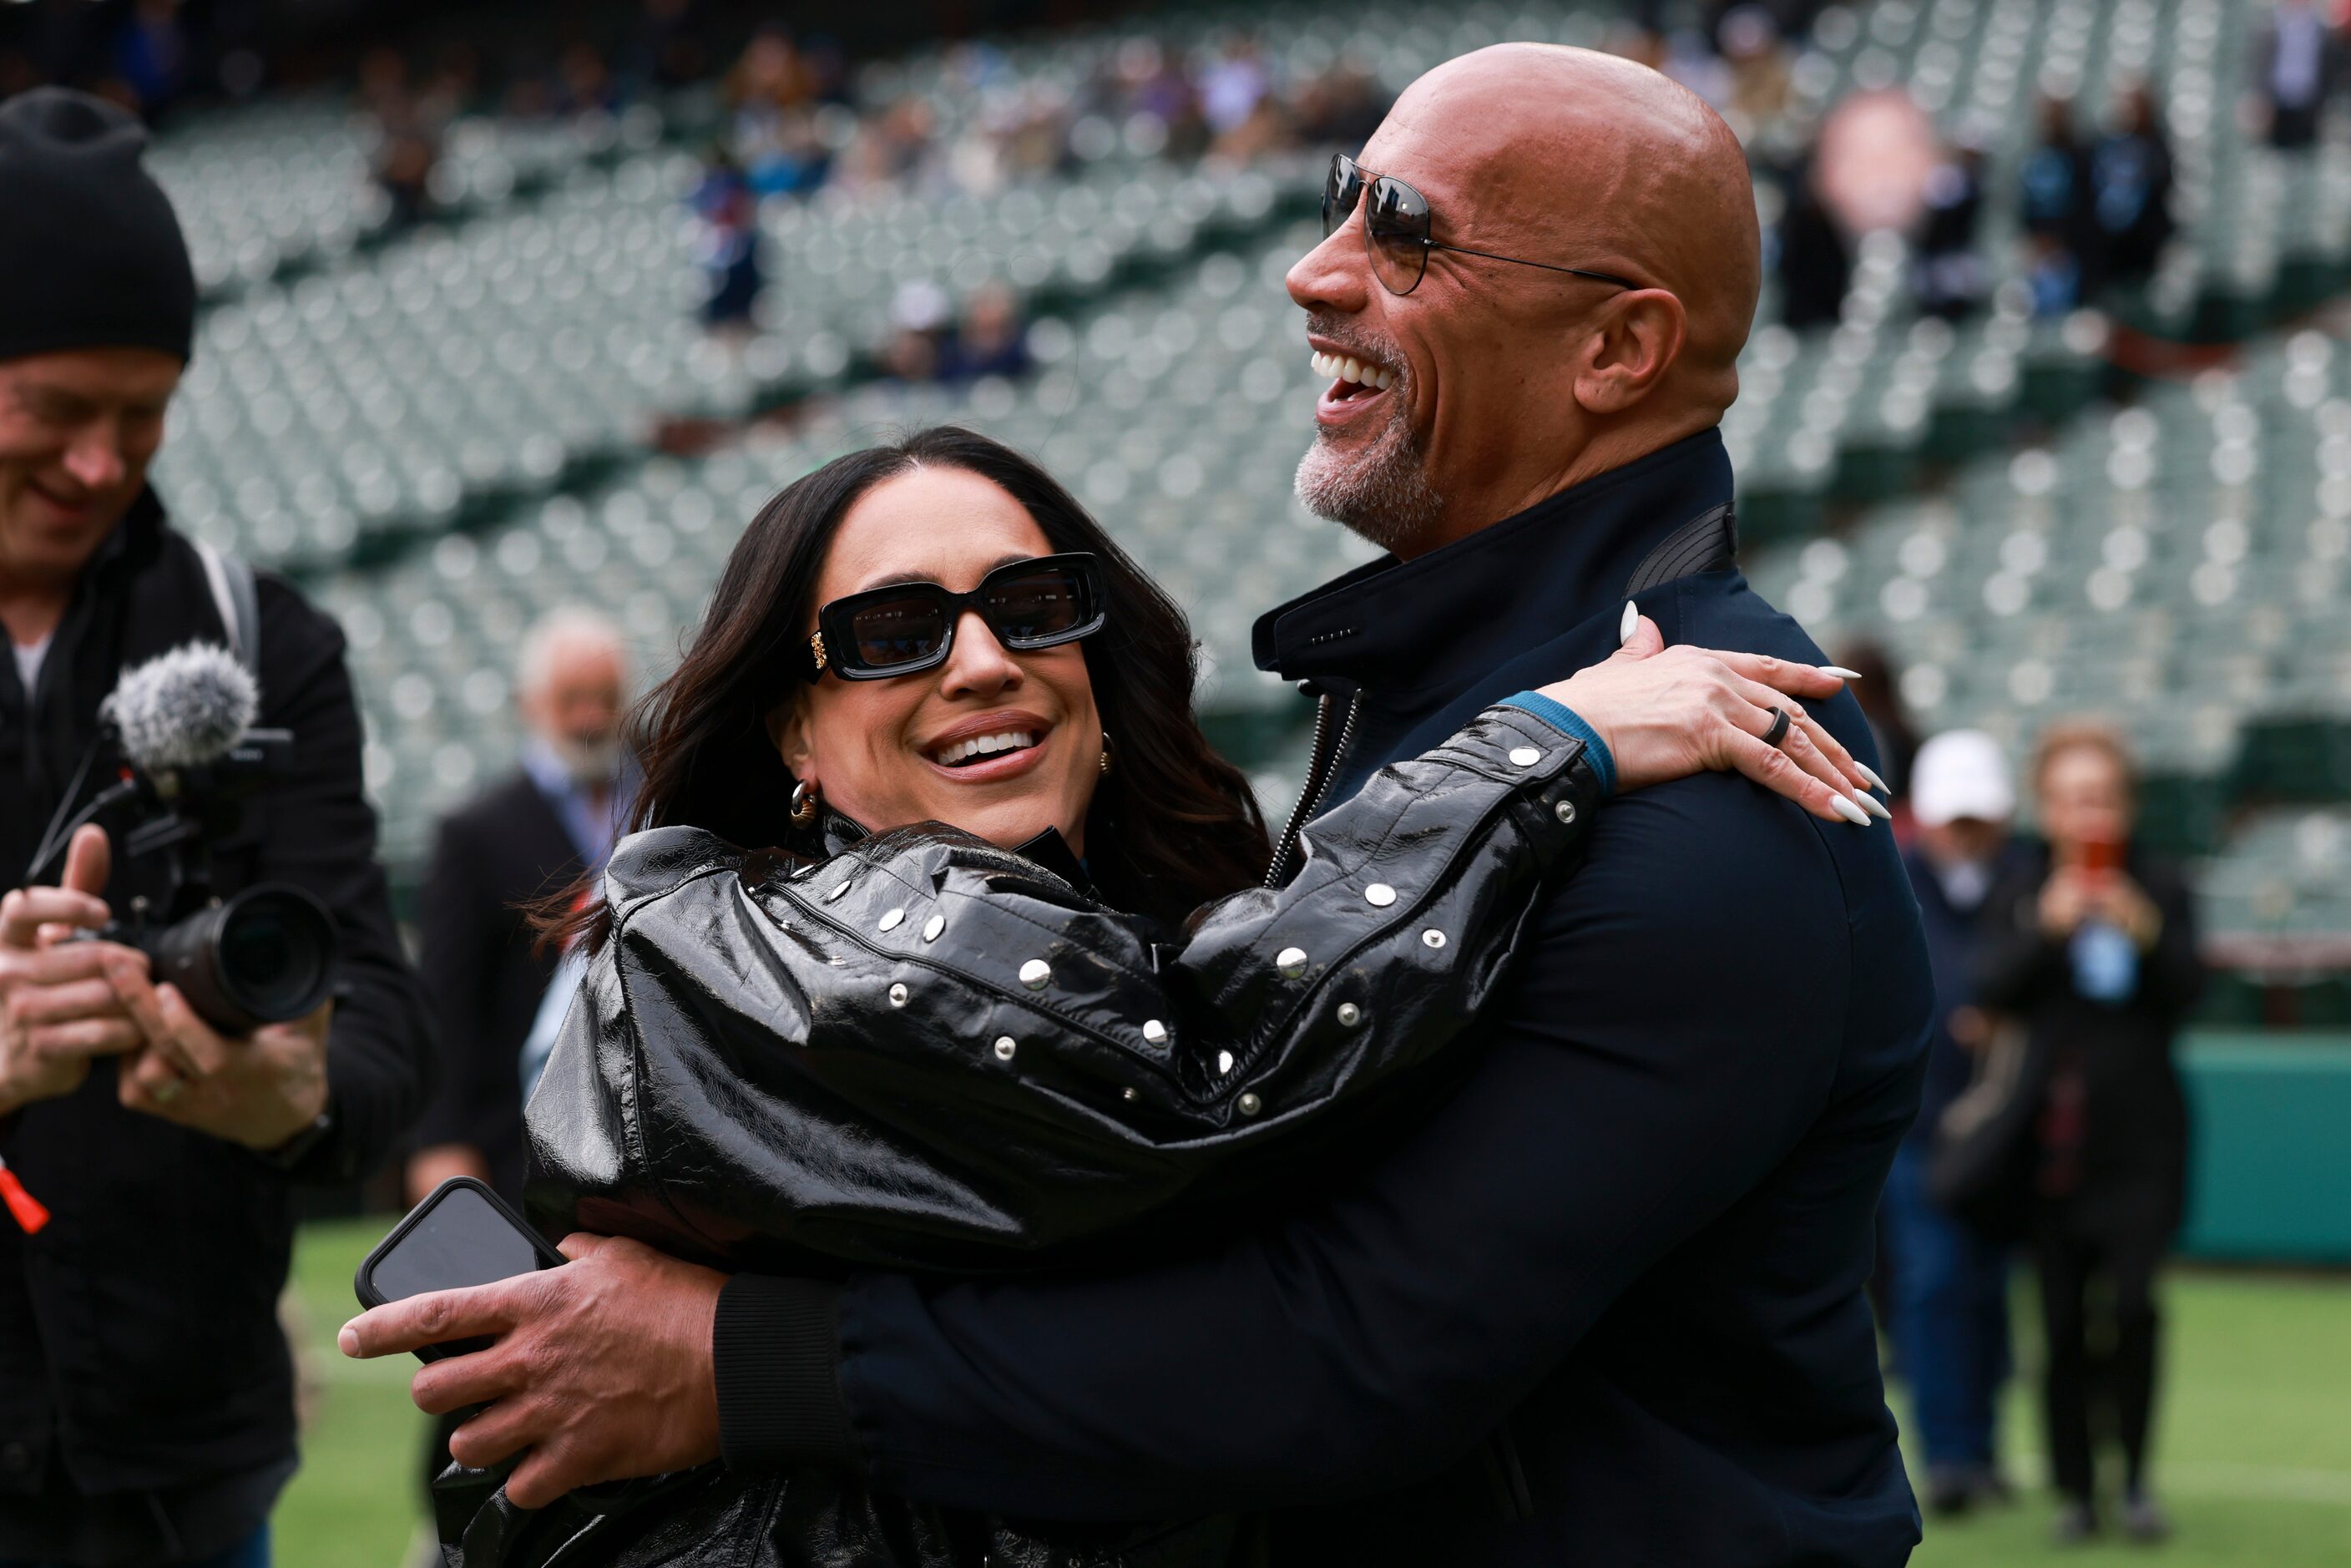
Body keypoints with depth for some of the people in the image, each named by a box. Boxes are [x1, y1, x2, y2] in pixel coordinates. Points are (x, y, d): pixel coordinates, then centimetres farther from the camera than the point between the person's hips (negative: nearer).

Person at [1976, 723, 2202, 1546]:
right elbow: (1994, 988, -5)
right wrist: (2048, 930, -21)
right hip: (2050, 1133, 1)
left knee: (2130, 1307, -13)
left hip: (2140, 1137, -1)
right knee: (2062, 1324, 1)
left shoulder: (2160, 890, 7)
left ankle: (2136, 1476, 3)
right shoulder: (2018, 893, 8)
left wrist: (2147, 937, -21)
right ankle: (2076, 1487, 11)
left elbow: (2187, 992, -3)